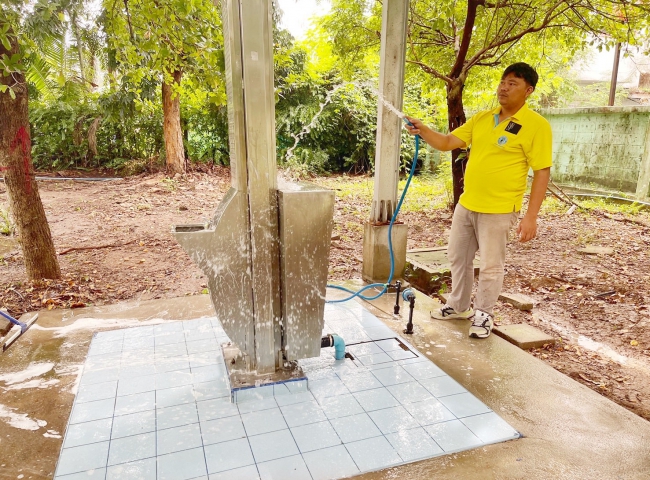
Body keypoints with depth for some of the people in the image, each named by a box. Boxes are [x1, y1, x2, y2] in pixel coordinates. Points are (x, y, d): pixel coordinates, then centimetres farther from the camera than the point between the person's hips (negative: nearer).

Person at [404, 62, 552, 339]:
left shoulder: (536, 125, -11)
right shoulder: (481, 119, 7)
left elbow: (542, 172, -12)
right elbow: (447, 143, 6)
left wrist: (531, 216, -17)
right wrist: (423, 131, -14)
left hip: (498, 210, -6)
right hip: (466, 204, 7)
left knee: (490, 266, 4)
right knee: (458, 257, 17)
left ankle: (483, 315, 24)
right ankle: (458, 306, 35)